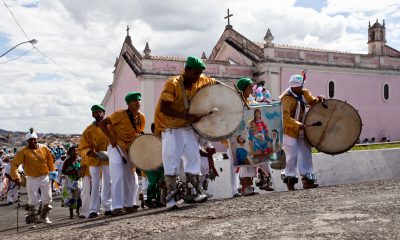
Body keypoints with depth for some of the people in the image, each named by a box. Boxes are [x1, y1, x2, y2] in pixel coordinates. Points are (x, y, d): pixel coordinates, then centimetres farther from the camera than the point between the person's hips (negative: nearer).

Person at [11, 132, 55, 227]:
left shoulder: (44, 148, -1)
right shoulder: (23, 151, -11)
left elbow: (50, 160, 12)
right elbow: (14, 164, -15)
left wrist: (52, 172, 13)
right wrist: (16, 176, -25)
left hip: (45, 177, 3)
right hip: (32, 179, -3)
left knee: (48, 199, 10)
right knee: (33, 201, -1)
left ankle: (44, 216, 30)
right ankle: (32, 220, 15)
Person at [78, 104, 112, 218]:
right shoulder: (89, 130, -1)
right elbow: (82, 148, 0)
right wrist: (90, 152, -19)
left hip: (108, 159, 1)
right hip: (94, 160, -1)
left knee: (108, 183, 5)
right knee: (95, 185, 0)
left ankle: (108, 207, 13)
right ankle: (94, 210, 4)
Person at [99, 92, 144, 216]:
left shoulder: (141, 118, 1)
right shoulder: (120, 114, -17)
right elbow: (102, 123, -15)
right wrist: (111, 138, -20)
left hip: (131, 149, 7)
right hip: (116, 148, -7)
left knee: (132, 178, 10)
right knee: (119, 176, -14)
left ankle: (129, 205, 24)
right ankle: (117, 207, -11)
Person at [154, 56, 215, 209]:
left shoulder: (201, 81, -2)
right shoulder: (172, 84, -20)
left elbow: (216, 84, 16)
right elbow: (164, 109, -27)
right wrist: (187, 116, -33)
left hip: (188, 127, 5)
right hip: (171, 129, -5)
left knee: (193, 158, 2)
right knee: (171, 162, -8)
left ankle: (197, 192, 7)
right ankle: (171, 197, -5)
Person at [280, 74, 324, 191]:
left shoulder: (304, 93, 3)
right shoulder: (286, 98, -21)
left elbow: (311, 102, 17)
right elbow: (284, 117, -27)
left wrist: (318, 100, -5)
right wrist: (297, 125, -33)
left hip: (302, 130, 8)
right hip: (289, 131, -8)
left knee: (306, 154, 8)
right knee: (292, 155, -7)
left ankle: (307, 179, 15)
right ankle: (290, 179, 7)